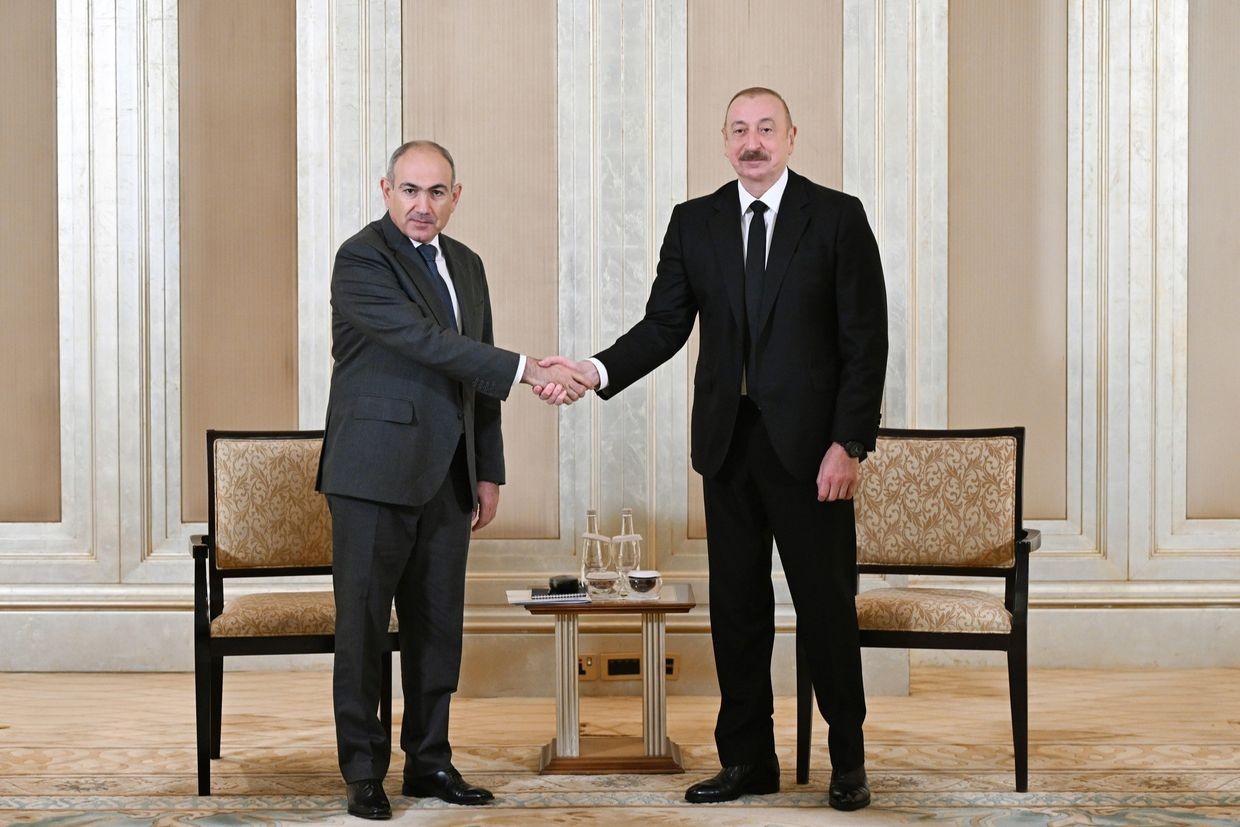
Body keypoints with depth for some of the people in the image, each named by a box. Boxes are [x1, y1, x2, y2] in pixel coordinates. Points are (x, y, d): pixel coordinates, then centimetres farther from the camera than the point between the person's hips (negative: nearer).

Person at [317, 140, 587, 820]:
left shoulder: (466, 264, 15)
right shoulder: (362, 259, -9)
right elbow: (427, 342, -21)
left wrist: (488, 472, 15)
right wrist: (528, 370, -24)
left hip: (445, 477, 7)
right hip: (375, 474, -7)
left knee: (438, 622, 10)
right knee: (364, 622, 0)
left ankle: (429, 760, 19)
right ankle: (363, 770, 8)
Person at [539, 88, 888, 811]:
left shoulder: (838, 216, -1)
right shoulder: (695, 222, 9)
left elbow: (865, 338, -4)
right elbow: (665, 325, 4)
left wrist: (850, 443, -11)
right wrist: (599, 370, -14)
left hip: (809, 443, -3)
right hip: (729, 442, 4)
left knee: (827, 602, 3)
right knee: (737, 603, 9)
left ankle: (848, 761, 17)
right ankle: (748, 759, 20)